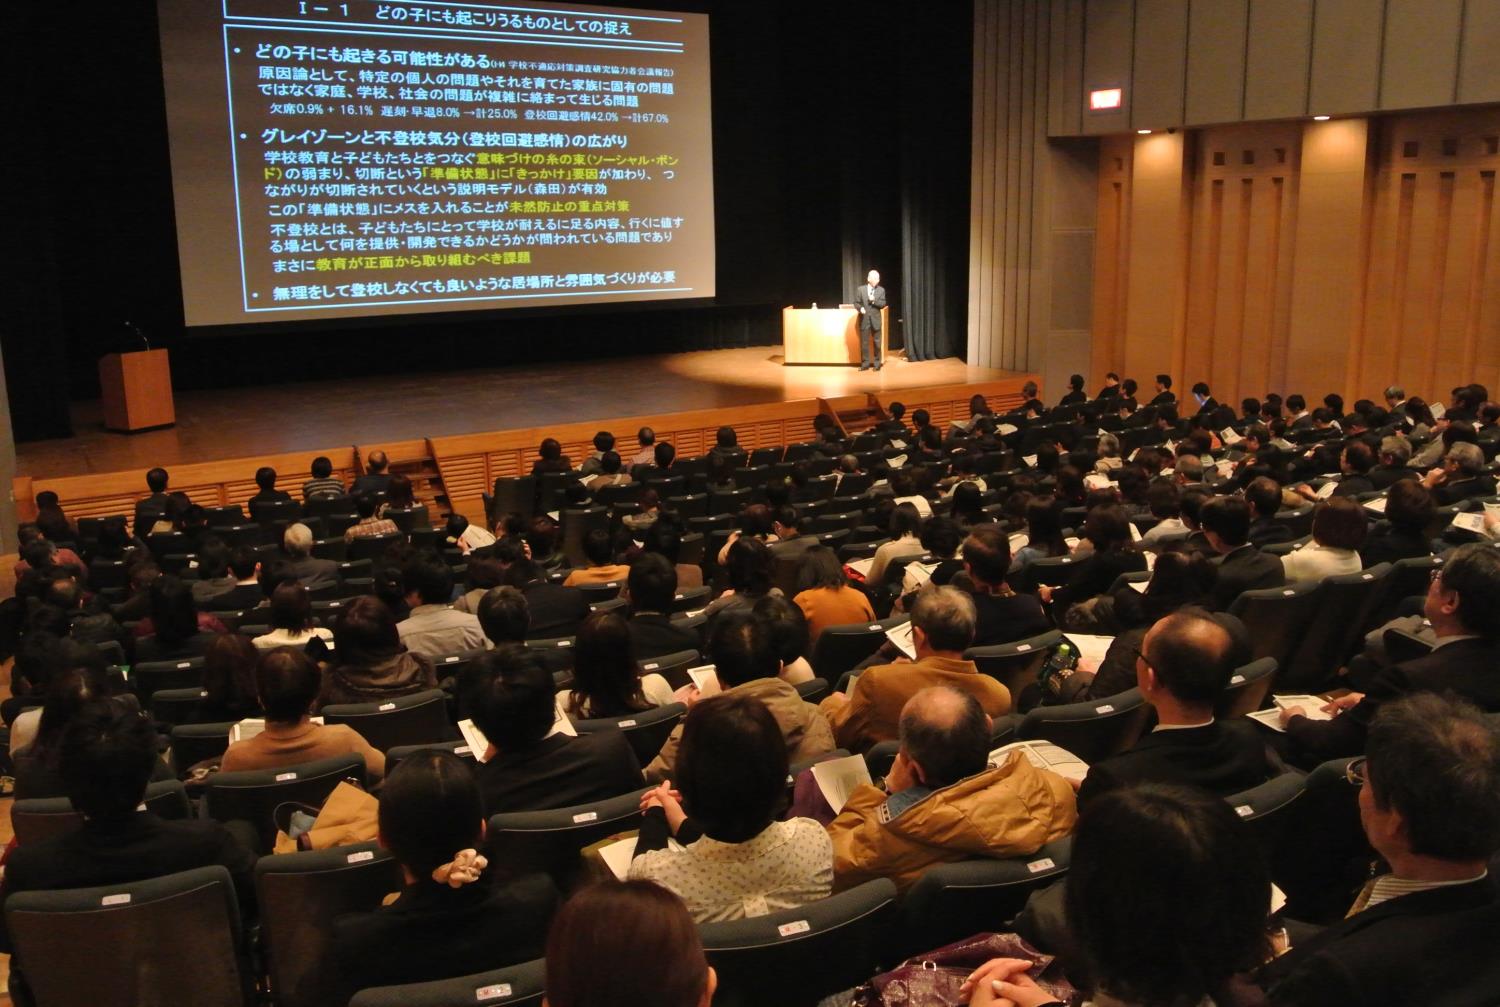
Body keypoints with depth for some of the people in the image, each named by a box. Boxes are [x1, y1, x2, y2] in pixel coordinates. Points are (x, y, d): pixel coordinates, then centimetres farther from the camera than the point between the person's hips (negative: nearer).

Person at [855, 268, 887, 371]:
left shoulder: (881, 290, 4)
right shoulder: (860, 289, 2)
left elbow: (883, 304, -1)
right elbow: (856, 303, 3)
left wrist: (874, 300, -16)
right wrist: (860, 308, -17)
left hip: (876, 320, 0)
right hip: (864, 320, 0)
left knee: (877, 342, 4)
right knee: (864, 343, 2)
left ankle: (877, 363, 13)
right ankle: (865, 363, 9)